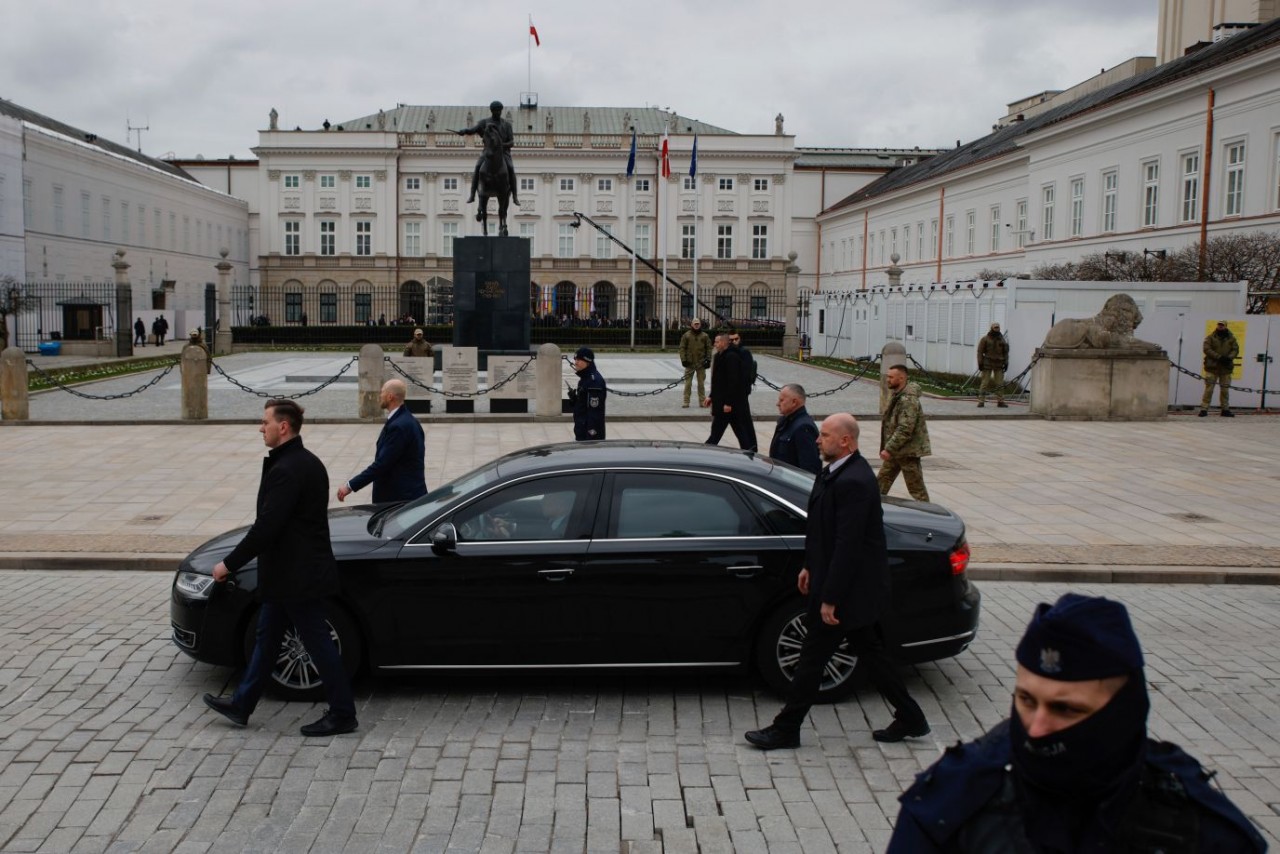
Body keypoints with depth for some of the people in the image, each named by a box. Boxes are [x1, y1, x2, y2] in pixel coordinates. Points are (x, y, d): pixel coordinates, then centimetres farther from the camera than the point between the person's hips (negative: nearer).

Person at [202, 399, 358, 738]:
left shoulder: (287, 470, -23)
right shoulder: (306, 462, 9)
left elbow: (266, 527, -26)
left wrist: (229, 564, -16)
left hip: (297, 576, -10)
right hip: (293, 572, 10)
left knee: (317, 641, 0)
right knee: (267, 637, 18)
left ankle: (343, 714, 11)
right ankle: (241, 705, 30)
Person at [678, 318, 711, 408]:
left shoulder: (705, 336, 5)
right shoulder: (686, 335, 0)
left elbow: (709, 348, 7)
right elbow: (682, 348, 0)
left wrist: (708, 360, -1)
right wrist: (683, 359, -8)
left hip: (701, 364, 1)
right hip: (690, 363, -1)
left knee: (701, 383, 8)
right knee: (688, 383, 0)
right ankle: (686, 402, 5)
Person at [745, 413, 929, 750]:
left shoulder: (852, 482, -25)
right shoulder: (837, 471, 6)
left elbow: (848, 544, -26)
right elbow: (824, 529, 17)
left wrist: (830, 598, -22)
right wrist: (810, 566, 19)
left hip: (849, 587, -10)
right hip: (857, 587, 10)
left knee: (812, 656, 1)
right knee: (869, 652, 18)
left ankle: (785, 729, 14)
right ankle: (910, 719, 28)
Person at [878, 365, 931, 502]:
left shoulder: (908, 400, -23)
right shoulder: (897, 396, 10)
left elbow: (905, 429, -28)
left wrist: (889, 449, -26)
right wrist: (888, 448, 16)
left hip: (908, 451, -10)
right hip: (895, 451, 10)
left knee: (916, 488, 1)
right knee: (882, 482, 14)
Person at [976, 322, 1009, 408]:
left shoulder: (1002, 339, 7)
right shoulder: (985, 339, -4)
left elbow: (1005, 352, 10)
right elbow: (980, 351, -4)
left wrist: (1006, 363, 3)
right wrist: (980, 363, -10)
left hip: (998, 365, 3)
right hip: (987, 364, -3)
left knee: (1000, 384, 1)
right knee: (985, 383, -4)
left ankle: (1000, 402, 5)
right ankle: (981, 401, -2)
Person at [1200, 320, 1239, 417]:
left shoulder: (1231, 338, 8)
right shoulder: (1210, 337, -1)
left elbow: (1235, 349, 4)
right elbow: (1207, 349, -10)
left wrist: (1229, 358, -16)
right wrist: (1219, 357, -19)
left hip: (1226, 368, 3)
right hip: (1212, 367, -3)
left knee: (1225, 389, 10)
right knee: (1209, 388, -6)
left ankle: (1225, 409, 19)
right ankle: (1204, 409, -5)